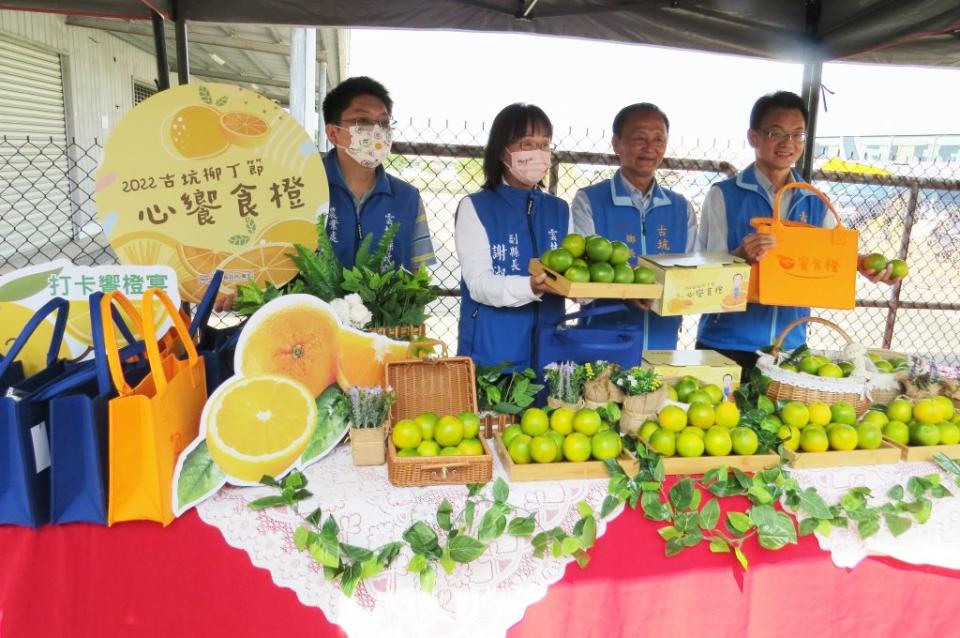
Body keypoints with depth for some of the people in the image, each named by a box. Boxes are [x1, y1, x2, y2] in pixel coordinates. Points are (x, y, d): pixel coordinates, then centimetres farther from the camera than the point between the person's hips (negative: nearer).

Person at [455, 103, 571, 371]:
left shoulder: (560, 210, 11)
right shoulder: (475, 207, -2)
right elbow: (478, 283, -14)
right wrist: (531, 287, -30)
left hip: (547, 348, 4)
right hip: (490, 350, -3)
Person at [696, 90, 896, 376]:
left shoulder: (816, 203, 9)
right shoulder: (723, 195, -5)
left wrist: (864, 265, -15)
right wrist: (742, 256, -29)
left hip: (790, 345, 4)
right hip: (725, 344, -4)